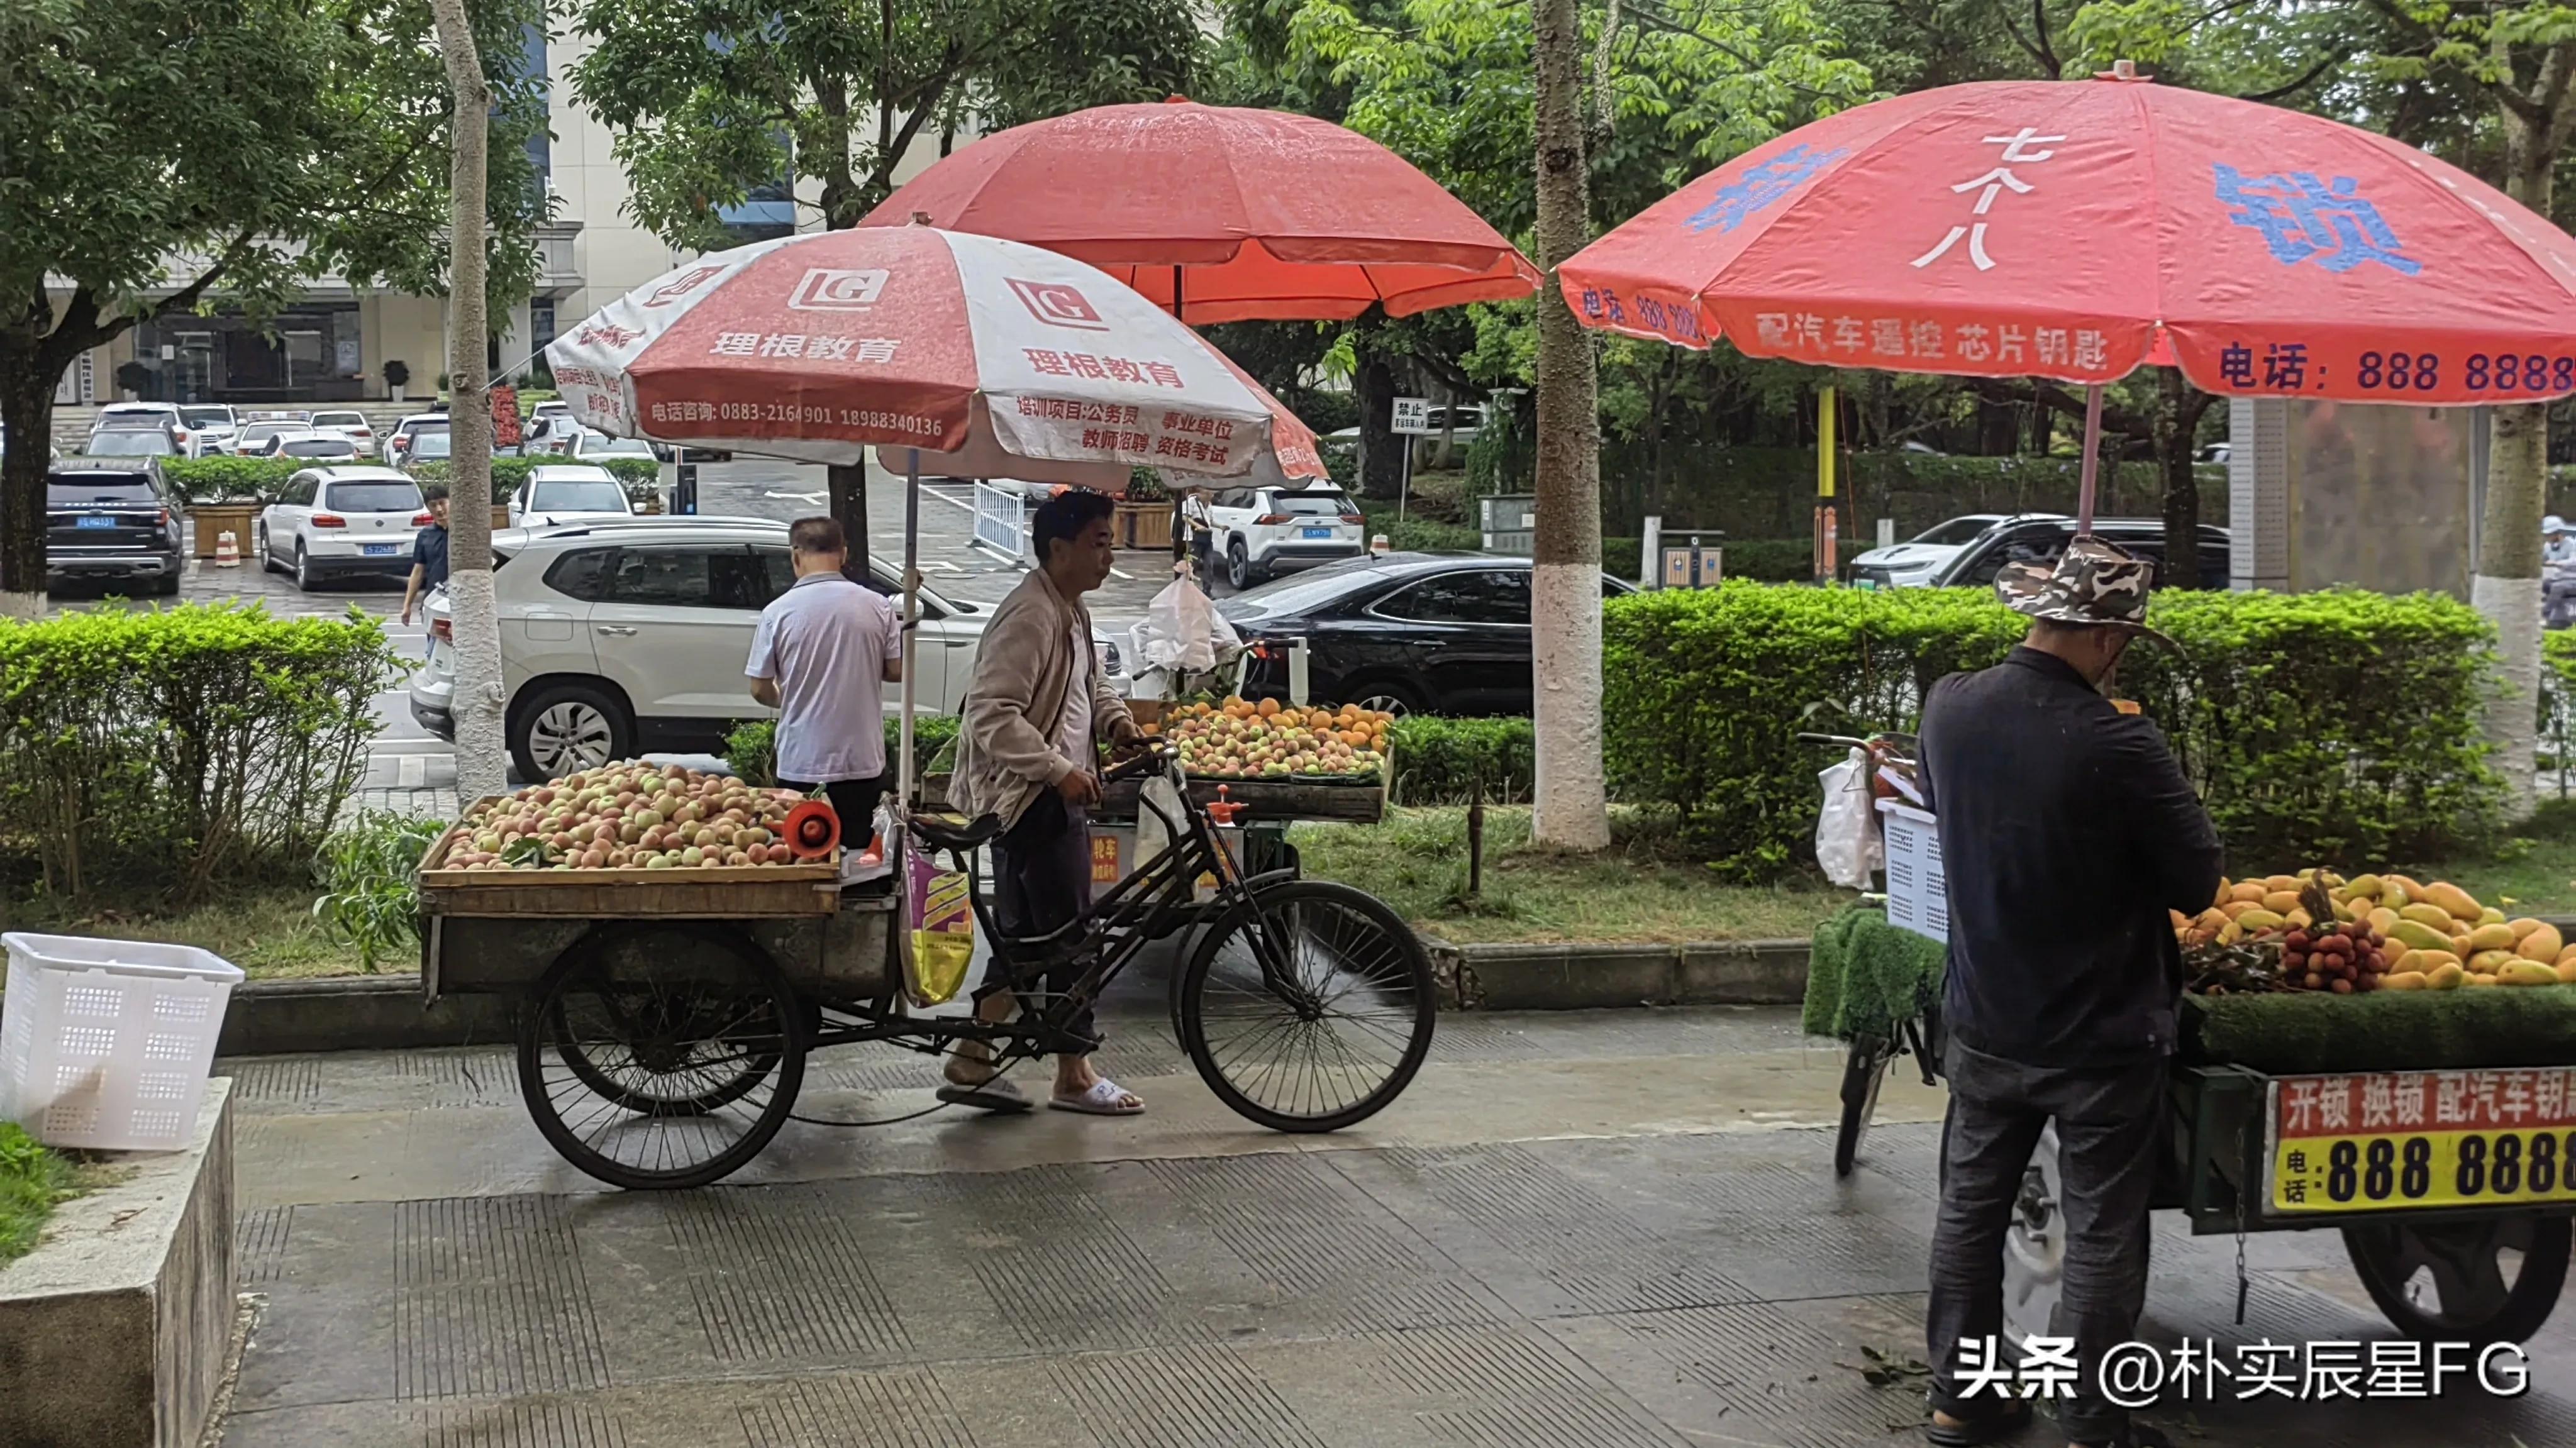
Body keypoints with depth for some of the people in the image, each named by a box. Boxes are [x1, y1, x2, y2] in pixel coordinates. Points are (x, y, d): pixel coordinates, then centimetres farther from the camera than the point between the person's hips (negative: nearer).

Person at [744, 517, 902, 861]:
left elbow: (760, 689, -4)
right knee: (862, 856, 11)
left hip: (802, 765, -2)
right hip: (863, 762, 2)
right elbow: (898, 670, 1)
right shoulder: (876, 606, -4)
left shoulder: (778, 612, -8)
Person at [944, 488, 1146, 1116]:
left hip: (1054, 796, 10)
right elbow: (993, 715, -26)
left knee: (1024, 935, 12)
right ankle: (1075, 1076, 8)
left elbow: (1091, 683, 29)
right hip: (1033, 798, -10)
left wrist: (1115, 718, 8)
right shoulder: (1030, 617, -20)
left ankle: (970, 1062, 17)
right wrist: (1060, 771, -28)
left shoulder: (1071, 611, 13)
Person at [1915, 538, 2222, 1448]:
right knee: (2101, 1234, 8)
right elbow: (2198, 885, -15)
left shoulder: (1949, 709, -8)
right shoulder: (2119, 746, -25)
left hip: (1985, 1023, 5)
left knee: (1971, 1209, 17)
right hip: (2101, 1037, -5)